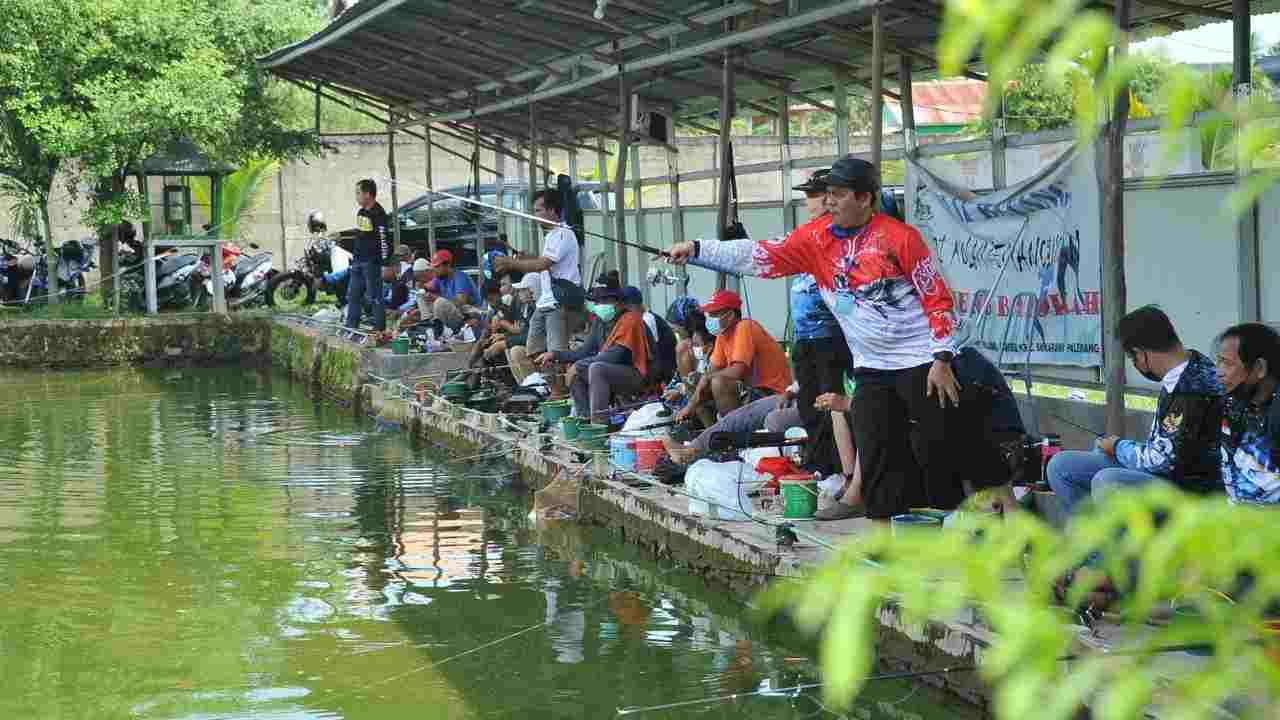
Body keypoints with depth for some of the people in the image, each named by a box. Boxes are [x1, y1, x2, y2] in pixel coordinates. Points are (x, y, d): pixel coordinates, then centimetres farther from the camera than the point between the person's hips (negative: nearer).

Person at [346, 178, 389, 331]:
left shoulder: (378, 214, -14)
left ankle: (379, 329, 1)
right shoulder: (361, 212, 15)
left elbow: (383, 240, -17)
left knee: (374, 297, -5)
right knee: (353, 296, 12)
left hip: (372, 262, -10)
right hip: (358, 261, 10)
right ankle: (350, 328, 18)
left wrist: (384, 262, -20)